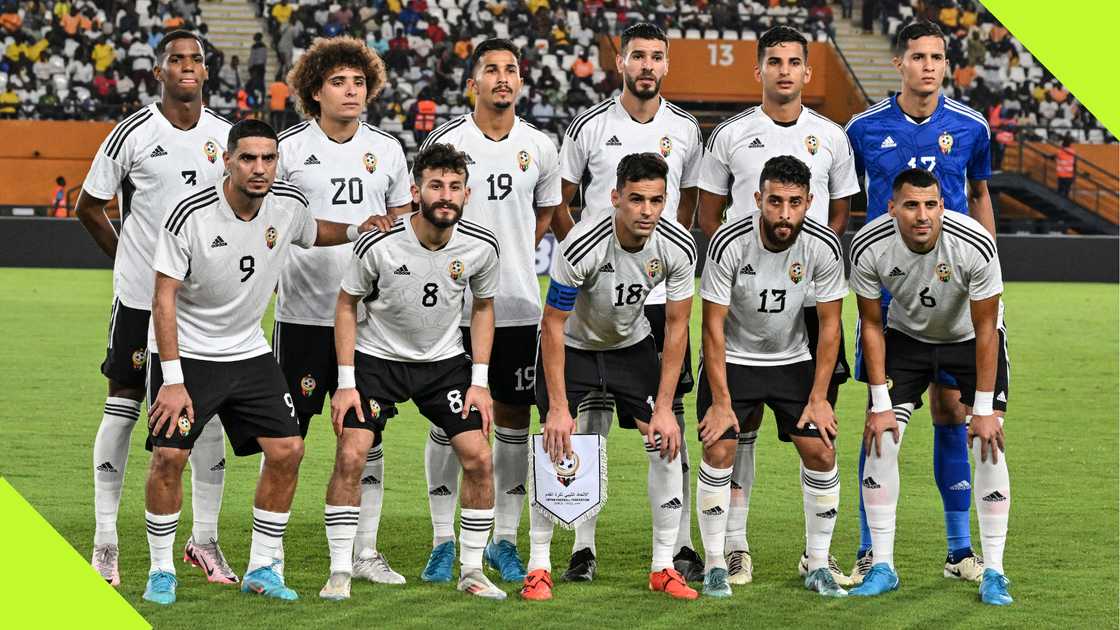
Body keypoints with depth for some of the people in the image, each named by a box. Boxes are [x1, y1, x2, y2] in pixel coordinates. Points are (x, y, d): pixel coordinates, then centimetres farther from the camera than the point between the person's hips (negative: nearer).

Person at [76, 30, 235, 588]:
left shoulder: (225, 135, 5)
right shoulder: (133, 134, -6)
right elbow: (89, 208, 3)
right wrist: (132, 260, 2)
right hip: (140, 294, -3)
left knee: (208, 415, 4)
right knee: (123, 407, 1)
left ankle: (205, 538, 13)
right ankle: (105, 541, 7)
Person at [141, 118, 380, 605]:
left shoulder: (289, 204, -6)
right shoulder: (190, 214, -21)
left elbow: (313, 232, 20)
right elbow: (164, 298, -18)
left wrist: (357, 230, -1)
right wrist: (172, 380, -22)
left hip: (249, 351, 5)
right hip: (186, 352, -5)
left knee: (287, 451, -4)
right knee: (168, 456, -14)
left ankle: (261, 569, 9)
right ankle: (161, 571, 4)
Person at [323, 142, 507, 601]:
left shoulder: (481, 246, -14)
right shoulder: (379, 244, -22)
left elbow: (483, 307, 4)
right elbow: (347, 305, -7)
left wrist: (480, 381, -1)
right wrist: (346, 383, -11)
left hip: (444, 360, 3)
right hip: (377, 357, -2)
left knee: (479, 458, -7)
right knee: (349, 456, -16)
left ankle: (471, 571, 9)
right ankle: (340, 572, -4)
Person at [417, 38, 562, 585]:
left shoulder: (538, 147, 4)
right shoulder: (445, 141, -3)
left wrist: (512, 259, 12)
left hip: (518, 306, 2)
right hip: (455, 305, -2)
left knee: (514, 419, 6)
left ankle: (504, 540, 16)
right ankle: (443, 541, 9)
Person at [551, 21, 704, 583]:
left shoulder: (684, 130, 7)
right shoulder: (589, 127, 0)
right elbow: (559, 203, 8)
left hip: (663, 290, 2)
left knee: (669, 413, 3)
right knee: (592, 412, -1)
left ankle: (679, 543, 7)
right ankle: (584, 547, 3)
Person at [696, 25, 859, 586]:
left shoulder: (831, 137, 8)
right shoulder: (730, 136, 4)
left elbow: (840, 213, 14)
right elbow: (708, 216, 8)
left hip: (812, 294, 1)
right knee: (741, 418, 0)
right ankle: (735, 545, 7)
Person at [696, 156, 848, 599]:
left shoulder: (824, 246, -18)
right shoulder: (729, 243, -25)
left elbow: (829, 325, -7)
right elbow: (713, 325, -18)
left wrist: (818, 398, -9)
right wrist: (720, 401, -18)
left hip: (793, 359, 2)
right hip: (732, 359, -2)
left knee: (821, 451, -7)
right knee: (719, 450, -14)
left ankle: (818, 566, 7)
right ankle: (715, 566, -1)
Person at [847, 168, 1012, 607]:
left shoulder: (976, 246, -33)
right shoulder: (869, 247, -27)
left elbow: (986, 329, -22)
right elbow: (871, 325, -12)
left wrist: (984, 410, -19)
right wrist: (880, 403, -14)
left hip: (970, 338, -2)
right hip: (906, 336, 2)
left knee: (989, 445, -13)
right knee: (880, 441, -9)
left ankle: (993, 572, -3)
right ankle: (882, 567, 2)